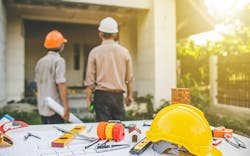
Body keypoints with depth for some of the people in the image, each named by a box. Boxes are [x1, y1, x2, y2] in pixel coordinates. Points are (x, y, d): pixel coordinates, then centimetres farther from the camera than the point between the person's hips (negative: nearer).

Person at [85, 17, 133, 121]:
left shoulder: (95, 52, -3)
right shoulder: (124, 52, 2)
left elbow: (90, 79, -4)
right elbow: (129, 77, 5)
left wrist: (88, 99, 3)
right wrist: (129, 95, 16)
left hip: (101, 94, -1)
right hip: (118, 95, 2)